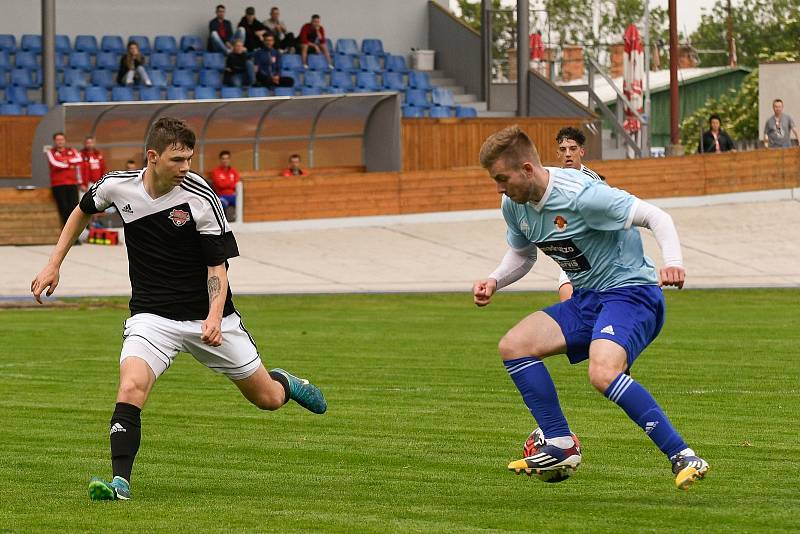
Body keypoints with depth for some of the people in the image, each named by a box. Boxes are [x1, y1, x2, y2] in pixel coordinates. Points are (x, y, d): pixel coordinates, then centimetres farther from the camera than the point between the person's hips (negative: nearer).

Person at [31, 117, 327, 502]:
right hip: (152, 316, 1)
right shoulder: (118, 185, -8)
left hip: (207, 317, -1)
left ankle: (285, 383, 44)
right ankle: (120, 481, -20)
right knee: (130, 389, -26)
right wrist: (53, 266, 13)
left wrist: (214, 316, -28)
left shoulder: (201, 197, -17)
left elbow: (217, 265, -12)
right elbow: (82, 211, 15)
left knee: (266, 399, 9)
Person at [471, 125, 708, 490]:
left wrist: (673, 262, -38)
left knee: (603, 373, -33)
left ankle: (683, 457, -27)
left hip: (630, 292, -9)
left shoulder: (581, 195, -23)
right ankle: (561, 447, 1)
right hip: (587, 300, 9)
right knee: (513, 345, -3)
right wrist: (494, 281, 1)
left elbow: (655, 217, -21)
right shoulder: (515, 205, 2)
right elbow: (522, 254, 22)